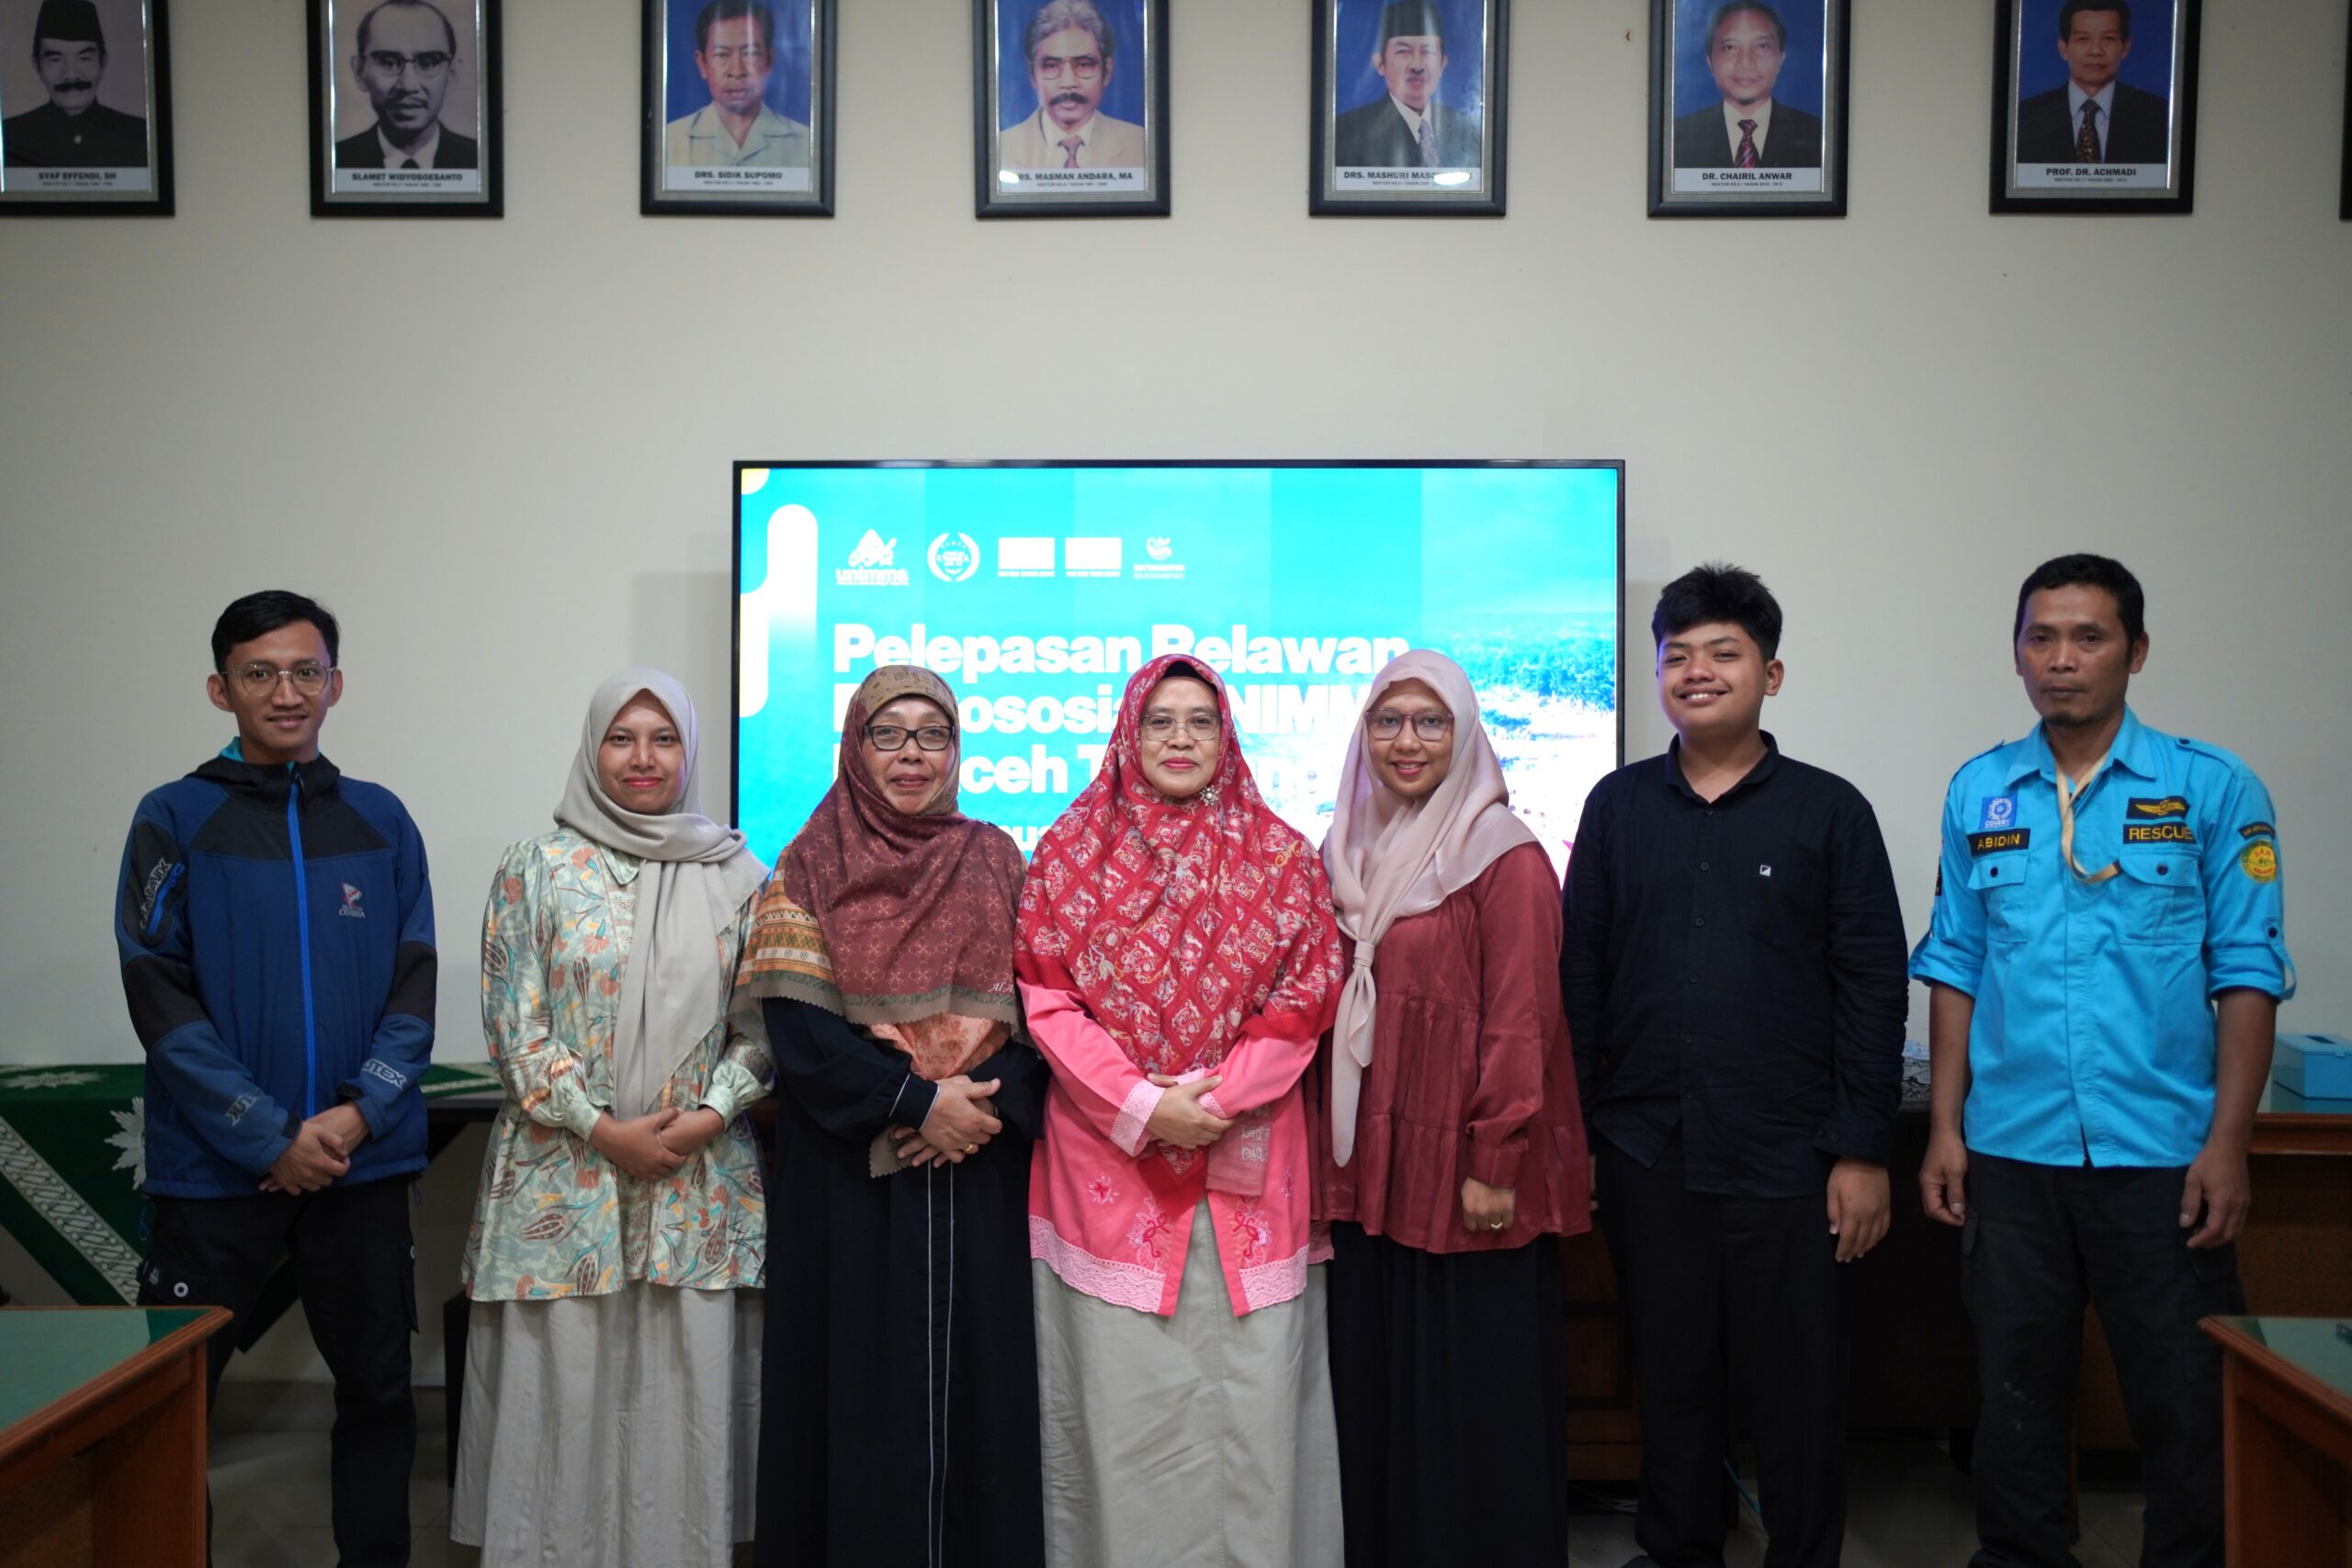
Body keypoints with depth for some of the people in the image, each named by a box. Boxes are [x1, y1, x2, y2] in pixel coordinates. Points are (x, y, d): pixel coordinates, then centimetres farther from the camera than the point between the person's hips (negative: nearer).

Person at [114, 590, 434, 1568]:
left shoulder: (382, 823, 6)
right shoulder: (173, 820, 0)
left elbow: (415, 986, 4)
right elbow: (161, 1000, -6)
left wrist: (358, 1112, -12)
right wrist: (271, 1139, -12)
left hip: (363, 1161, 2)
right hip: (214, 1167, -2)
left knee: (377, 1387, 9)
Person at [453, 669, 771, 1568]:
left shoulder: (737, 876, 6)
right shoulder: (538, 870, 3)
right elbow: (513, 1024, -1)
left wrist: (706, 1118, -9)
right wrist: (601, 1129, -9)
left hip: (701, 1179, 1)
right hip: (564, 1173, -1)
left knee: (685, 1382, 3)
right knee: (565, 1379, 3)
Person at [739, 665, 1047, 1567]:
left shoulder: (997, 862, 10)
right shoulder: (812, 868, 3)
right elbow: (797, 1026, -7)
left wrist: (979, 1105, -14)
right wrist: (915, 1100, -16)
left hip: (982, 1168, 2)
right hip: (851, 1174, -2)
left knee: (977, 1375, 5)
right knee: (865, 1382, 2)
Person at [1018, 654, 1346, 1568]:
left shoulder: (1281, 854, 7)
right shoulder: (1072, 849, 5)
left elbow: (1306, 995, 2)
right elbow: (1043, 994, -1)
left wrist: (1215, 1098, -10)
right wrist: (1142, 1107, -11)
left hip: (1248, 1164, 1)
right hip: (1108, 1159, 0)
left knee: (1249, 1387, 2)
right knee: (1120, 1395, 2)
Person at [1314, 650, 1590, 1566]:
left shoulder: (1505, 857, -8)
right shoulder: (1344, 855, 11)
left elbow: (1520, 1021, -13)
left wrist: (1494, 1164, -16)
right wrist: (1324, 1155, 10)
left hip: (1466, 1179, -6)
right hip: (1368, 1174, 6)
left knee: (1475, 1403, 4)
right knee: (1375, 1389, 13)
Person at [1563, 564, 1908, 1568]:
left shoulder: (1828, 810, 1)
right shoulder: (1618, 806, 7)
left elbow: (1873, 988, -1)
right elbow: (1578, 976, 8)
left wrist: (1863, 1150, -5)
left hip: (1785, 1156, -2)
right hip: (1645, 1149, 2)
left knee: (1797, 1388, 6)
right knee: (1669, 1379, 13)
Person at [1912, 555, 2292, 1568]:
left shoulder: (2213, 789, -2)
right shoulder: (1977, 792, 6)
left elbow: (2247, 976, -3)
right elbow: (1954, 968, 8)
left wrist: (2227, 1144, -9)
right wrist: (1946, 1127, 3)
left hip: (2163, 1153, -2)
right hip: (2011, 1152, 2)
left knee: (2186, 1403, 6)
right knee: (2016, 1391, 12)